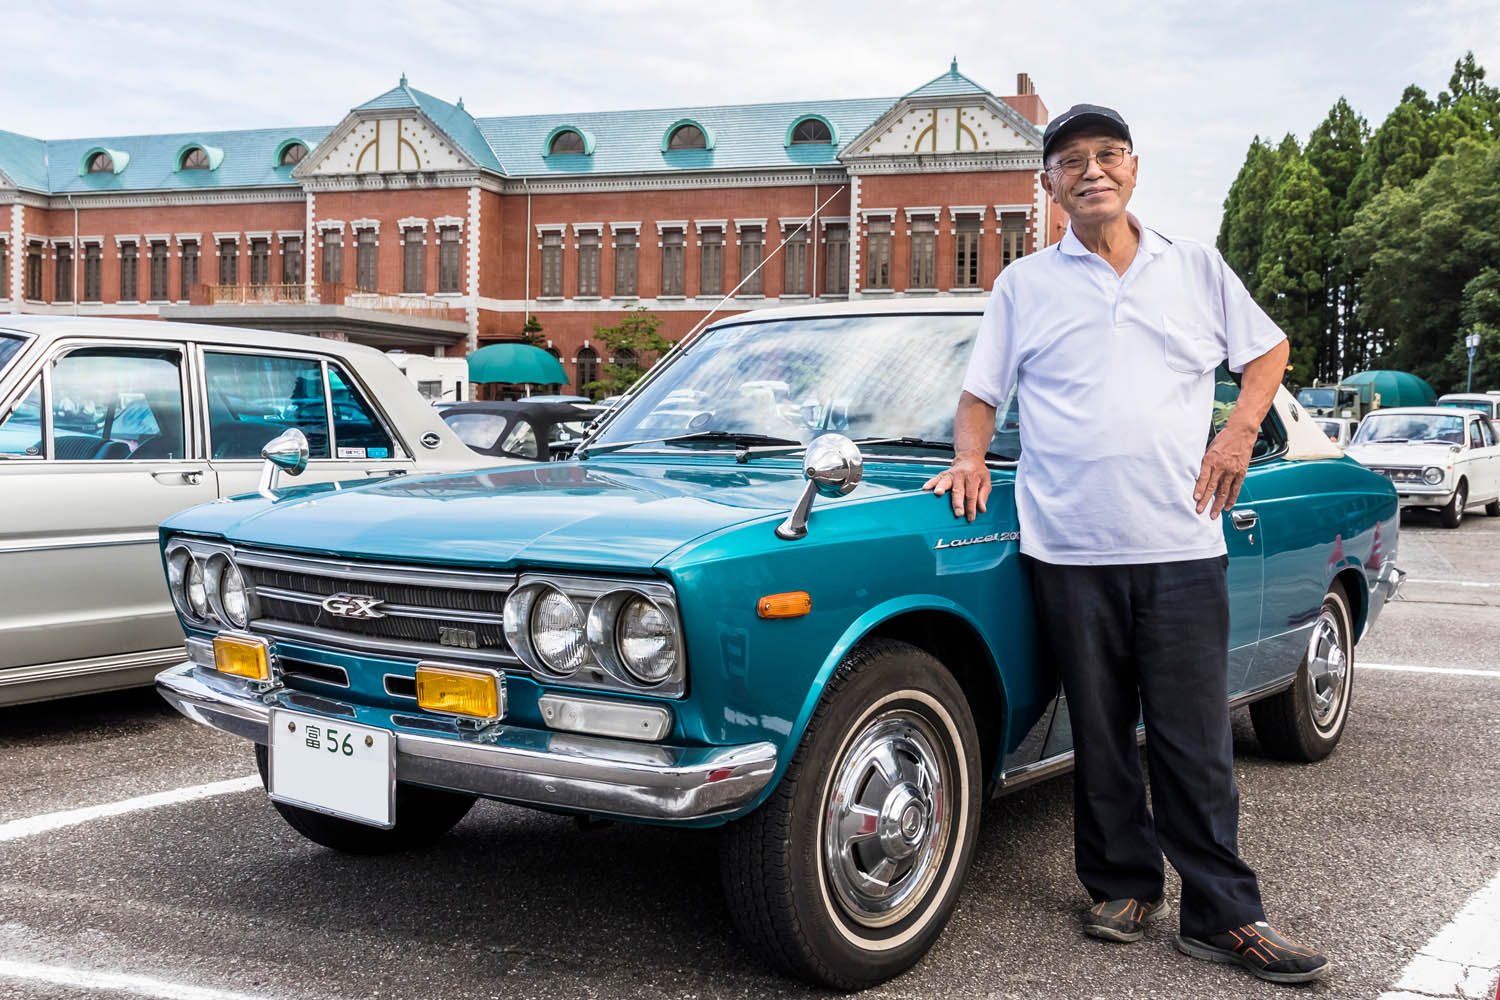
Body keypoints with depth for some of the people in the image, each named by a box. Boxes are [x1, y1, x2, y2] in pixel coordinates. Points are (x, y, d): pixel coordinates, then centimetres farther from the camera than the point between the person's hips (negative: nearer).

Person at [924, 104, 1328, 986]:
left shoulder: (1197, 268, 11)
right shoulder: (1024, 285, 9)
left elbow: (1268, 349, 21)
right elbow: (980, 394, 12)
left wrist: (1243, 430, 6)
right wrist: (971, 457, -6)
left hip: (1182, 546, 0)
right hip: (1071, 548, 0)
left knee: (1196, 742, 2)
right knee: (1100, 737, 8)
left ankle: (1224, 914, 11)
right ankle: (1124, 887, 23)